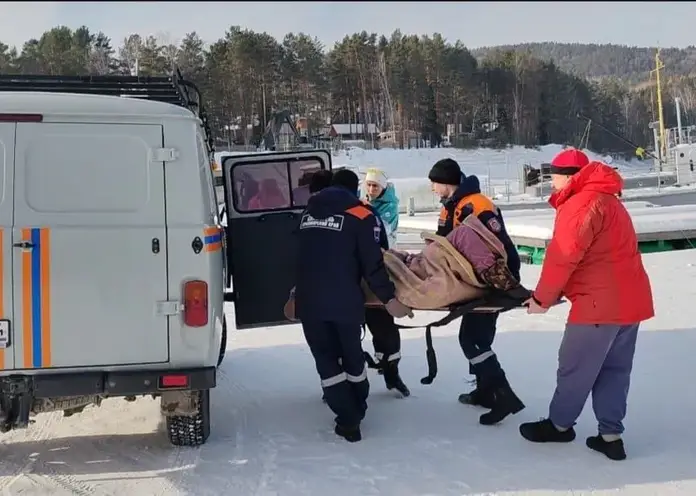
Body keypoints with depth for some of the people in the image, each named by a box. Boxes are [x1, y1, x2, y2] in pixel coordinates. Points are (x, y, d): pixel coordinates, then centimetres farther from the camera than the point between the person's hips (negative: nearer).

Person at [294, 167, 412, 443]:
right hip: (344, 300, -3)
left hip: (308, 300, 3)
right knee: (352, 355, 17)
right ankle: (358, 410, 31)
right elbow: (372, 263, -9)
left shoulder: (308, 212, 13)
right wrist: (388, 298, -3)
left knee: (326, 358, 10)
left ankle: (348, 419, 8)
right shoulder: (360, 214, -2)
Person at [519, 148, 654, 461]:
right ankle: (610, 435, 15)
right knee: (614, 370, 12)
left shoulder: (580, 204, -15)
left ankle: (559, 424, 19)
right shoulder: (603, 199, 19)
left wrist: (542, 299, -6)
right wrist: (555, 294, 14)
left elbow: (563, 256, -19)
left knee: (575, 368, 5)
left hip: (600, 302, -10)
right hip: (628, 300, 10)